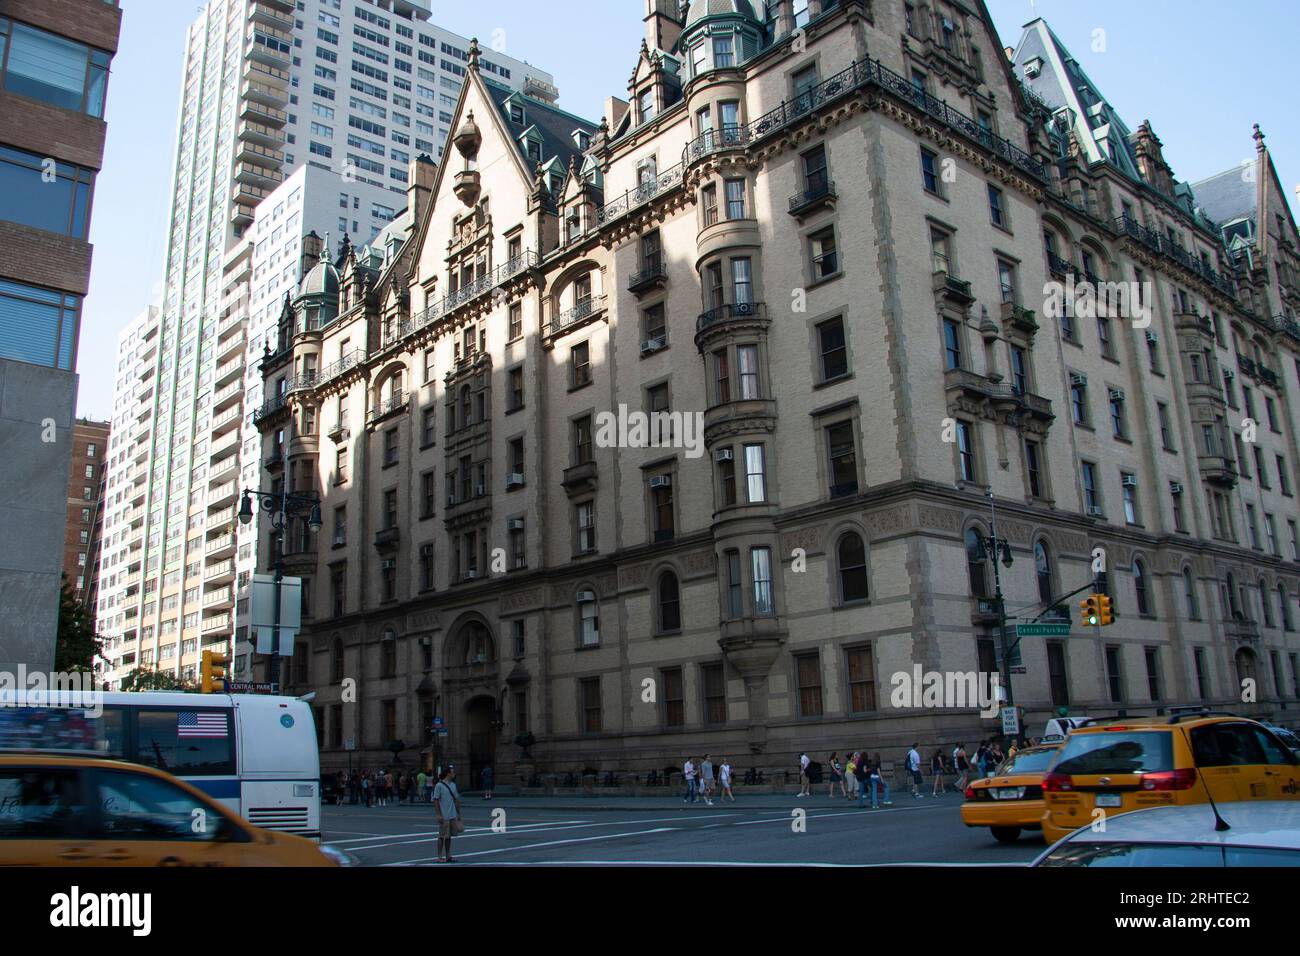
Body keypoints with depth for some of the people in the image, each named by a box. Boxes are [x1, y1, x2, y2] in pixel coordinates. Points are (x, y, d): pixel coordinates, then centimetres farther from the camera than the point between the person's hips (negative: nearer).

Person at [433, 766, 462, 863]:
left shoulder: (453, 785, 10)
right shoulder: (439, 785, -10)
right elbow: (435, 801, -11)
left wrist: (458, 814, 15)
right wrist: (438, 815, -15)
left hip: (453, 816, 6)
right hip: (444, 817, -6)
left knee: (449, 836, 11)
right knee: (442, 837, 0)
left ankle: (448, 856, 17)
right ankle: (440, 857, 8)